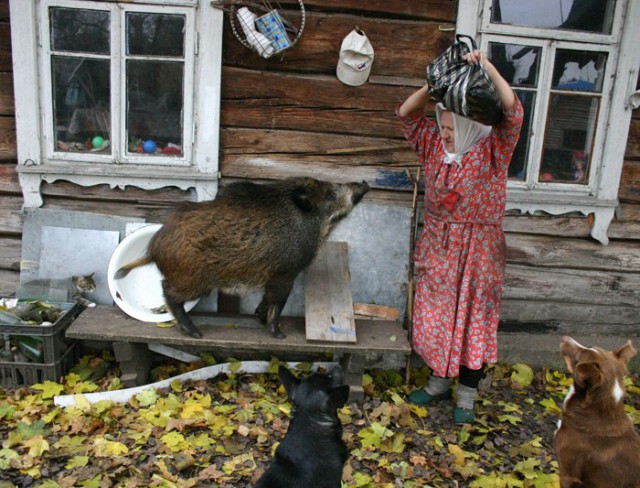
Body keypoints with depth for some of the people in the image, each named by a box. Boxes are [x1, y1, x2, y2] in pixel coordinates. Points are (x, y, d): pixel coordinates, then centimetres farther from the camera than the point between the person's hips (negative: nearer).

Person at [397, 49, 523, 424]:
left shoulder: (492, 149, -10)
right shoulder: (435, 145, 2)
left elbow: (513, 110, -23)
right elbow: (406, 114, 3)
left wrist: (488, 67, -23)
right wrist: (436, 84, -10)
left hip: (477, 250, -4)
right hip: (438, 245, 5)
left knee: (473, 319, 6)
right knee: (435, 316, 13)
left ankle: (467, 396, 21)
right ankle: (439, 382, 32)